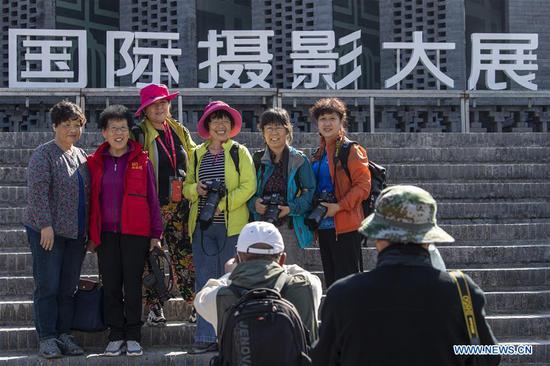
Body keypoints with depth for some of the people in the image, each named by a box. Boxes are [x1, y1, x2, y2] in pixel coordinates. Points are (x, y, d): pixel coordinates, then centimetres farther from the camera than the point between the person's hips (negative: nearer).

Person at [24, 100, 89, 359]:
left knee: (69, 287, 8)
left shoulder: (81, 156, 14)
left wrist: (88, 230, 15)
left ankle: (64, 336, 14)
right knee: (47, 286, -3)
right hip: (48, 232, -6)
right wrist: (46, 225, -20)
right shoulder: (43, 154, -7)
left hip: (75, 233, 6)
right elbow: (37, 192, -14)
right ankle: (47, 338, 2)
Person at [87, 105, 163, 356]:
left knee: (133, 285, 1)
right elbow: (92, 199, 11)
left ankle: (133, 337, 9)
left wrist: (156, 234, -1)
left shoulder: (141, 160, 2)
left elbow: (152, 198, 3)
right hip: (106, 233, 2)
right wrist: (91, 235, 9)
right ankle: (116, 336, 14)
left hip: (135, 232, -2)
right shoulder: (96, 162, 7)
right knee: (111, 286, 4)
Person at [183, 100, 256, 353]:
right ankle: (206, 337, 4)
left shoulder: (239, 152, 2)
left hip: (231, 226, -3)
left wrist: (221, 205, -15)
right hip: (202, 227, 3)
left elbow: (248, 187, -7)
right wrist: (196, 189, -7)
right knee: (205, 282, 1)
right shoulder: (197, 154, 13)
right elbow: (186, 186, 17)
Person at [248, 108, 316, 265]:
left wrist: (291, 208, -16)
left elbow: (310, 192, -2)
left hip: (290, 227, -3)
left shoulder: (299, 160, 2)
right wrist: (254, 203, -9)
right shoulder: (258, 160, 12)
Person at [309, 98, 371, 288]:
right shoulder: (319, 154, 17)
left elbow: (363, 185, -13)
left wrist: (339, 206, -19)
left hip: (345, 226, -8)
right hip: (323, 226, 8)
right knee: (331, 280, 12)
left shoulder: (352, 150, -6)